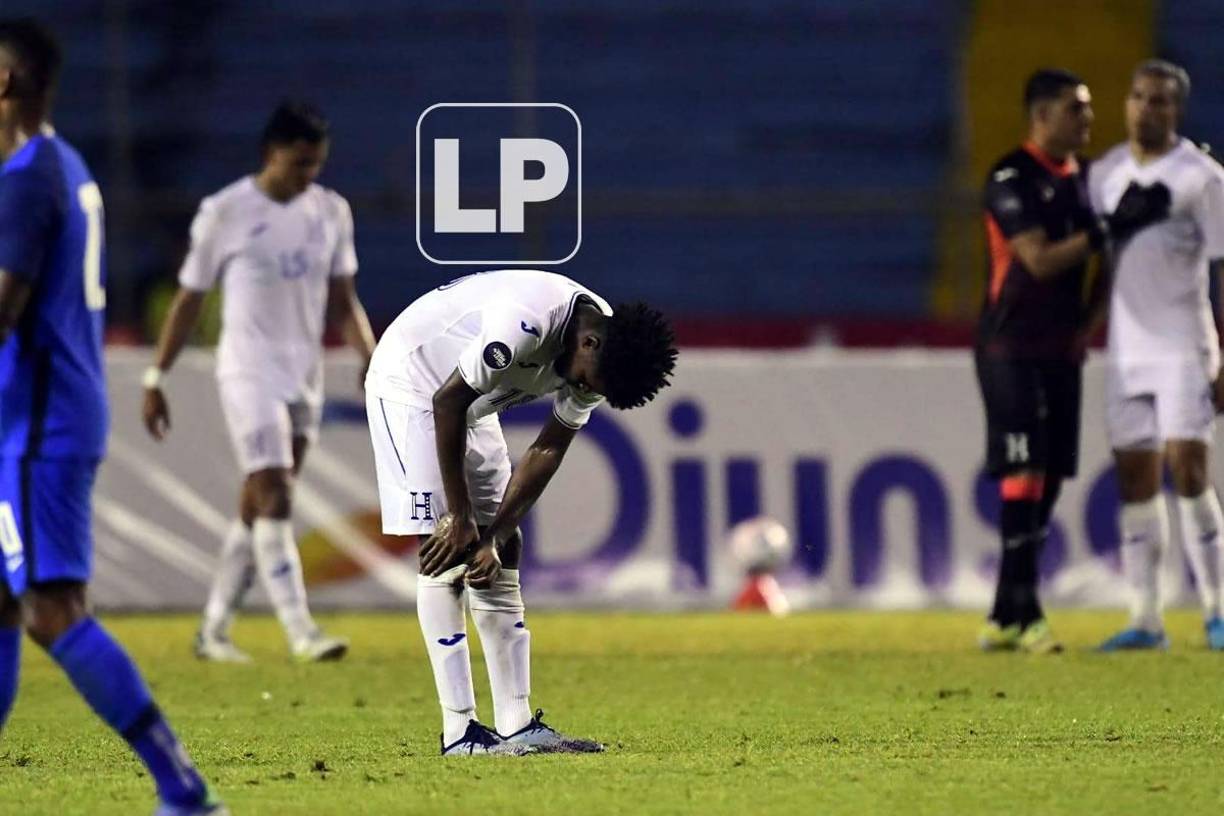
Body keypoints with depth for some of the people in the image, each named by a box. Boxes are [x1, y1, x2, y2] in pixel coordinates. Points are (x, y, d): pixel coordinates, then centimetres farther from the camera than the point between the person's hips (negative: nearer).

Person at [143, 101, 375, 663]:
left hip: (304, 378, 5)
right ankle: (300, 632, -21)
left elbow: (342, 300, 13)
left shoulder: (330, 212, 7)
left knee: (257, 509, 7)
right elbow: (189, 300, 1)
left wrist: (371, 359, -1)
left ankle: (214, 630, 16)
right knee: (273, 498, -15)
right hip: (249, 375, -5)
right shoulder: (225, 214, -6)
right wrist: (155, 380, 1)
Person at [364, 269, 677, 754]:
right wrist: (459, 516, -21)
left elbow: (547, 452, -3)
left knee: (505, 553, 4)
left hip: (471, 407, 8)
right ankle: (459, 730, -15)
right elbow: (448, 401, -27)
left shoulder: (603, 357, -10)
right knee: (447, 558, -14)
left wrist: (495, 535, -12)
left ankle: (516, 724, 5)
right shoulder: (525, 325, -35)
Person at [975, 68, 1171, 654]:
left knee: (1049, 479, 6)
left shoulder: (1080, 179, 13)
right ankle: (1022, 612, -12)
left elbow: (1097, 260, 20)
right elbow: (1040, 259, -21)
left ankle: (1006, 616, 11)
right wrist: (1114, 227, -23)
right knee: (1024, 473, -12)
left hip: (1062, 349, 8)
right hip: (1012, 348, -8)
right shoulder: (1011, 179, -12)